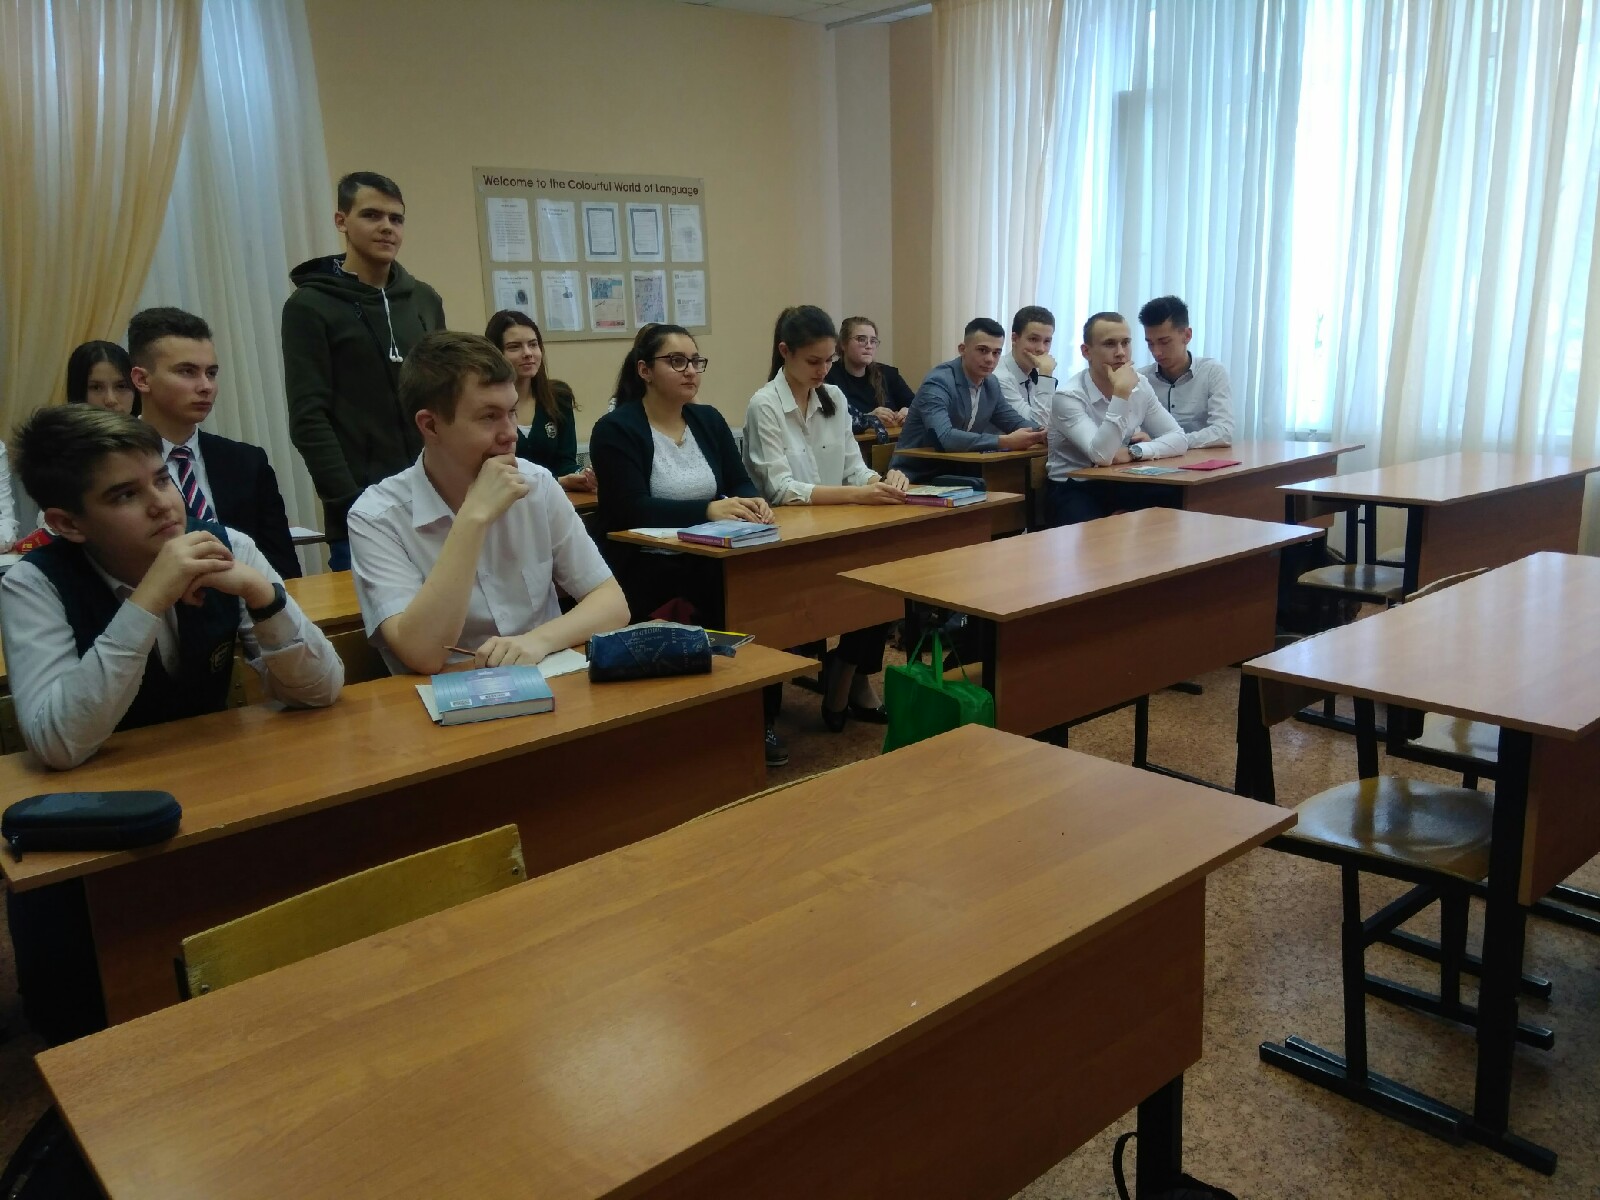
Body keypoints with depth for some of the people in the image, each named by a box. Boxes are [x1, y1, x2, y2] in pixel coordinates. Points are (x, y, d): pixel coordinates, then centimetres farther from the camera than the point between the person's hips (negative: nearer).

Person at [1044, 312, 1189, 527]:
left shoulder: (1140, 386, 2)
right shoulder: (1069, 397, -19)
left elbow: (1178, 439, 0)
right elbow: (1101, 456, -30)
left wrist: (1133, 452, -17)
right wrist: (1121, 394, -31)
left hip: (1120, 484, 6)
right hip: (1072, 490, -6)